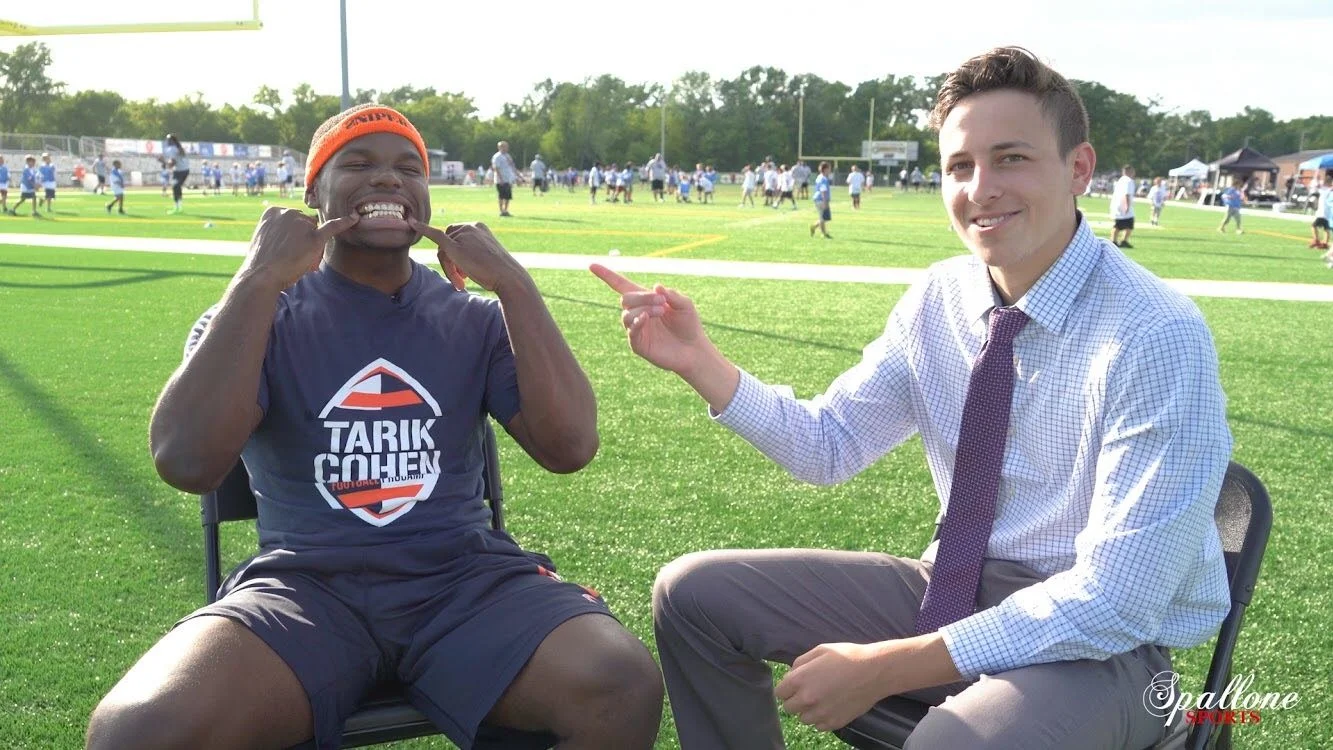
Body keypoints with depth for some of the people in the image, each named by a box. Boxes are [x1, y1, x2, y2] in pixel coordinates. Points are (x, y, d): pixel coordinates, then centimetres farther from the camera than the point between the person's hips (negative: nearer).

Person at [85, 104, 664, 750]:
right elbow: (187, 465, -13)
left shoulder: (477, 319, 10)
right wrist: (259, 279, -13)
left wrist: (514, 284, -7)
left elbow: (569, 448, -4)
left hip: (464, 578, 2)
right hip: (306, 586, -1)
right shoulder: (258, 316, 5)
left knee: (625, 689, -27)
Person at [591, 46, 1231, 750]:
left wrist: (886, 667, -26)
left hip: (1102, 640, -6)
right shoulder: (938, 298, -2)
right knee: (694, 593, 0)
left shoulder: (1157, 336, -21)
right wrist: (700, 363, -13)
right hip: (955, 588, 6)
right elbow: (828, 445, 4)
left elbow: (1116, 601, -23)